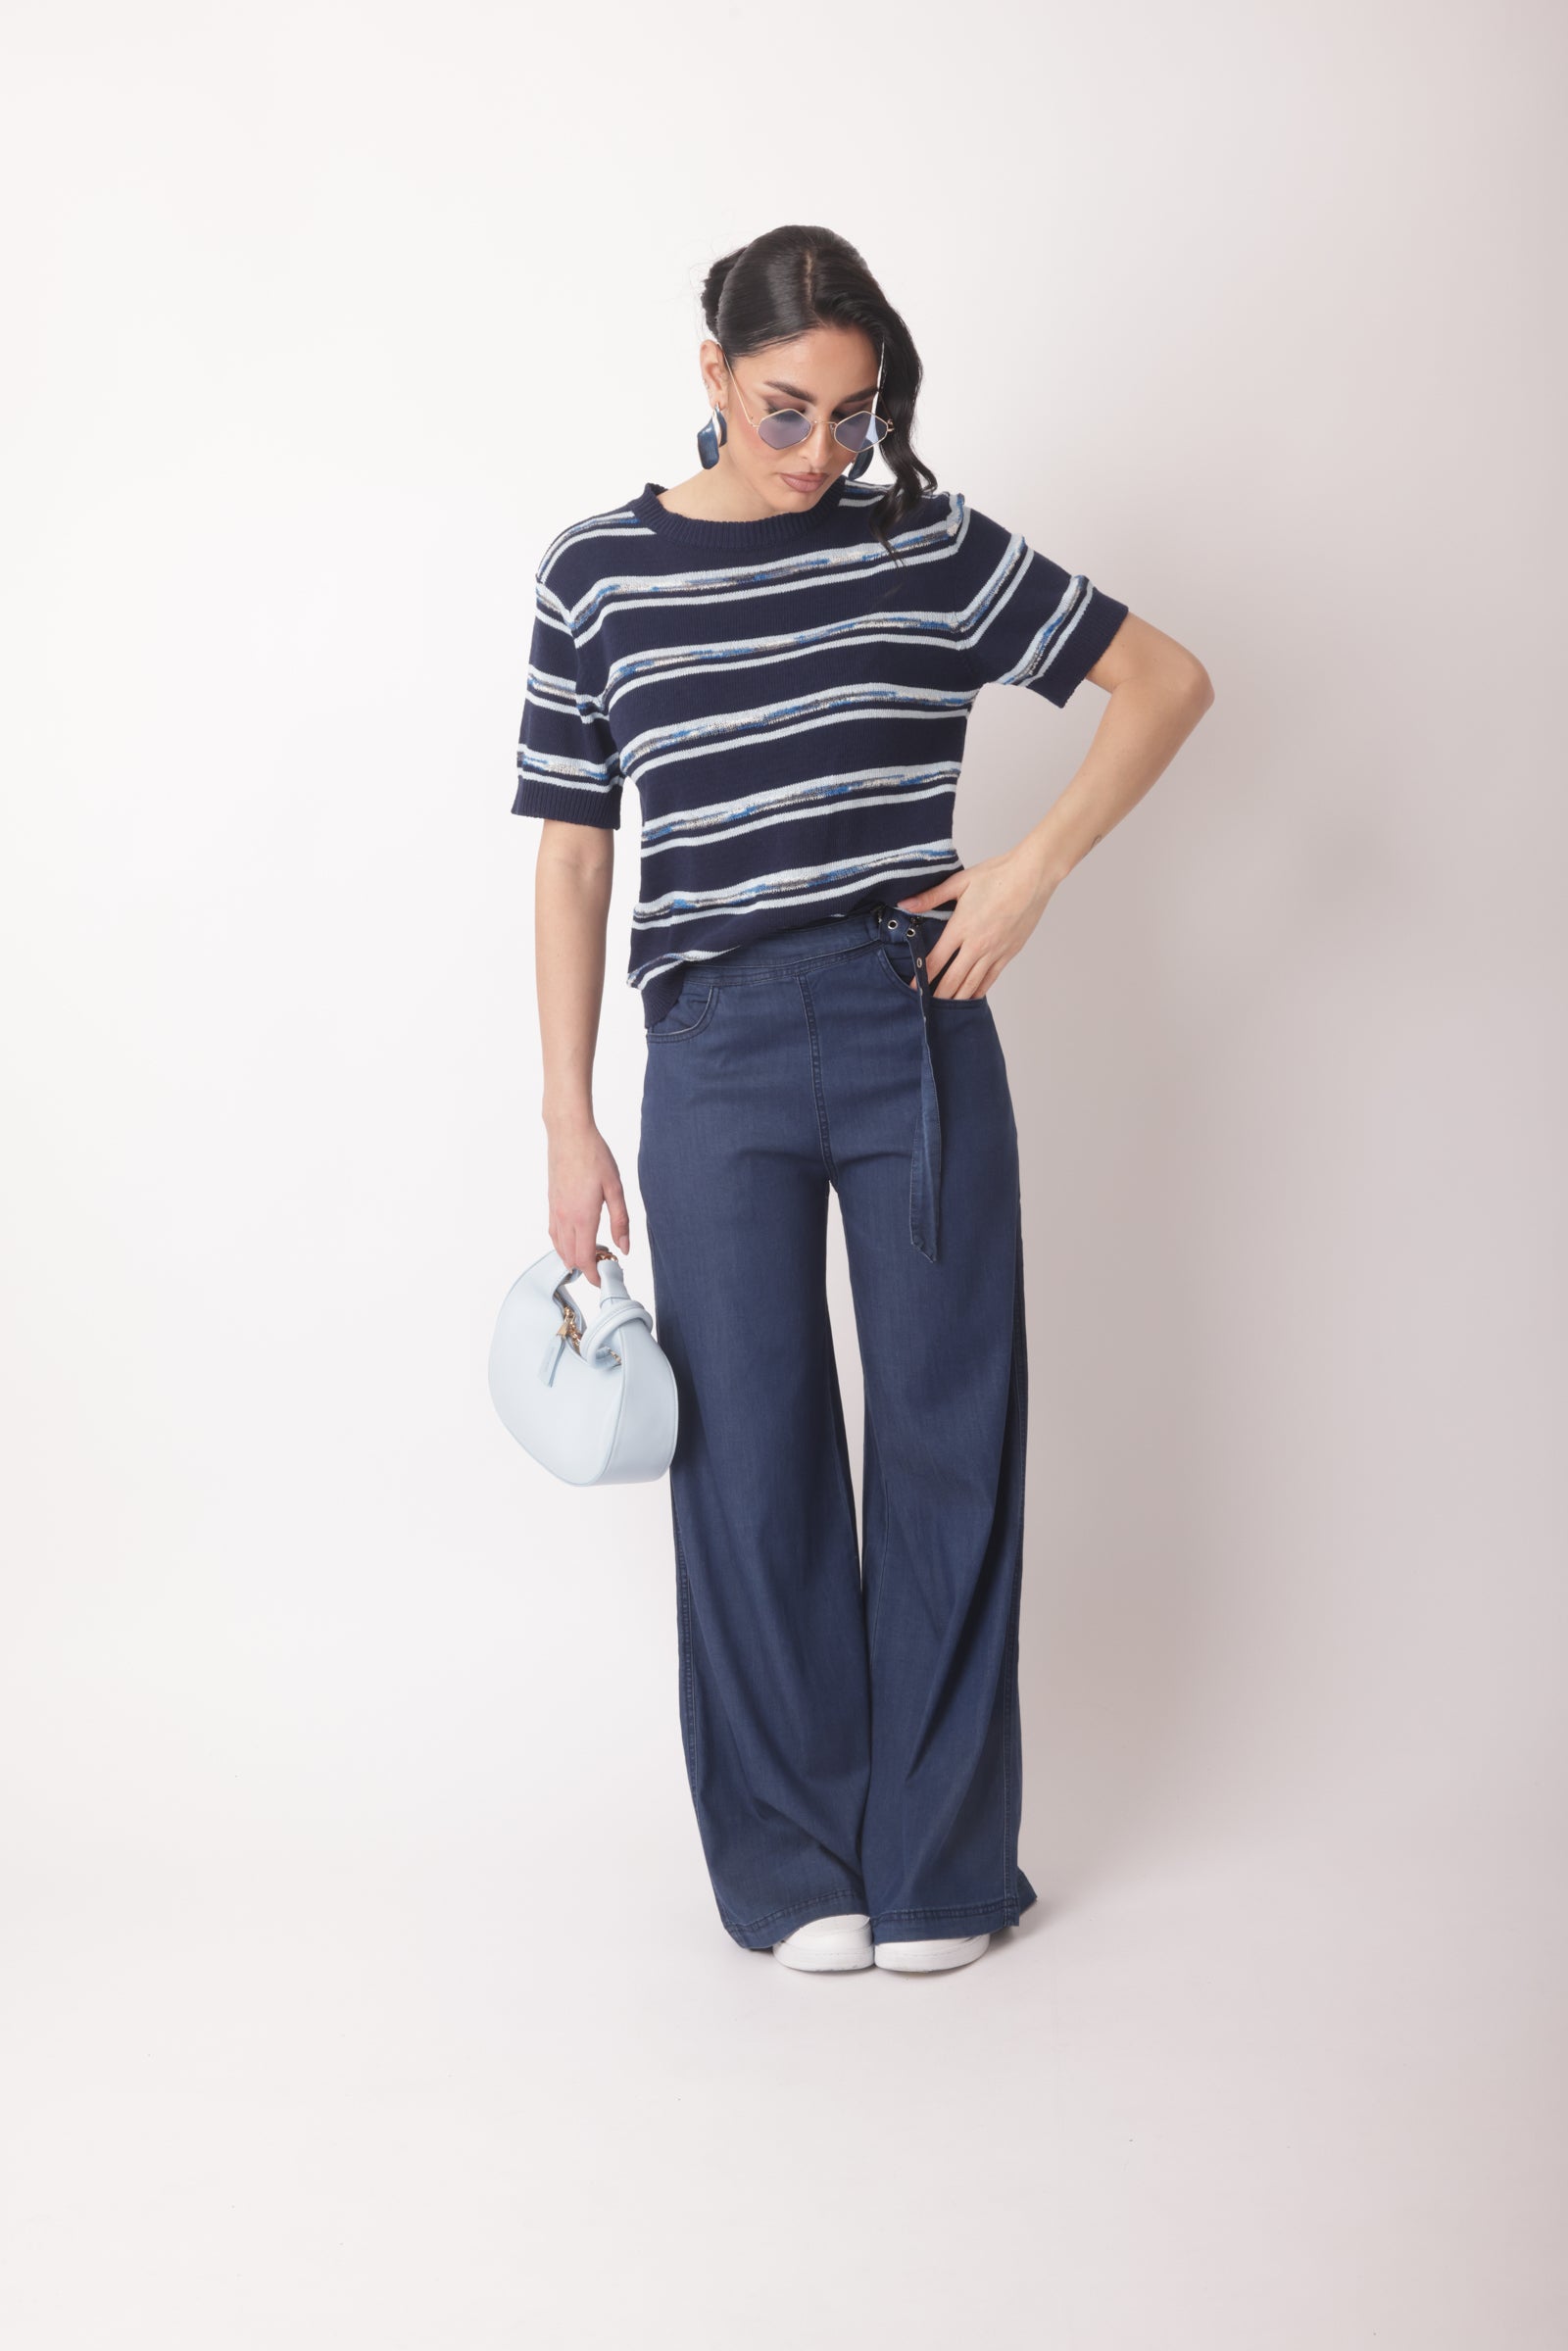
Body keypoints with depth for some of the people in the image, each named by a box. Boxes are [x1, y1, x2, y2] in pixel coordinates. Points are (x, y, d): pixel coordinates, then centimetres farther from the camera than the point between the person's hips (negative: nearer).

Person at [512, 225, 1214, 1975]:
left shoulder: (929, 543, 4)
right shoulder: (597, 575, 4)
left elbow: (1167, 679, 9)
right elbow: (571, 861, 6)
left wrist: (1034, 869, -4)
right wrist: (569, 1125, 3)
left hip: (918, 1036, 0)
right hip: (717, 1057, 0)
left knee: (946, 1438, 4)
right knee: (749, 1454, 4)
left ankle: (938, 1859, 19)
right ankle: (793, 1862, 20)